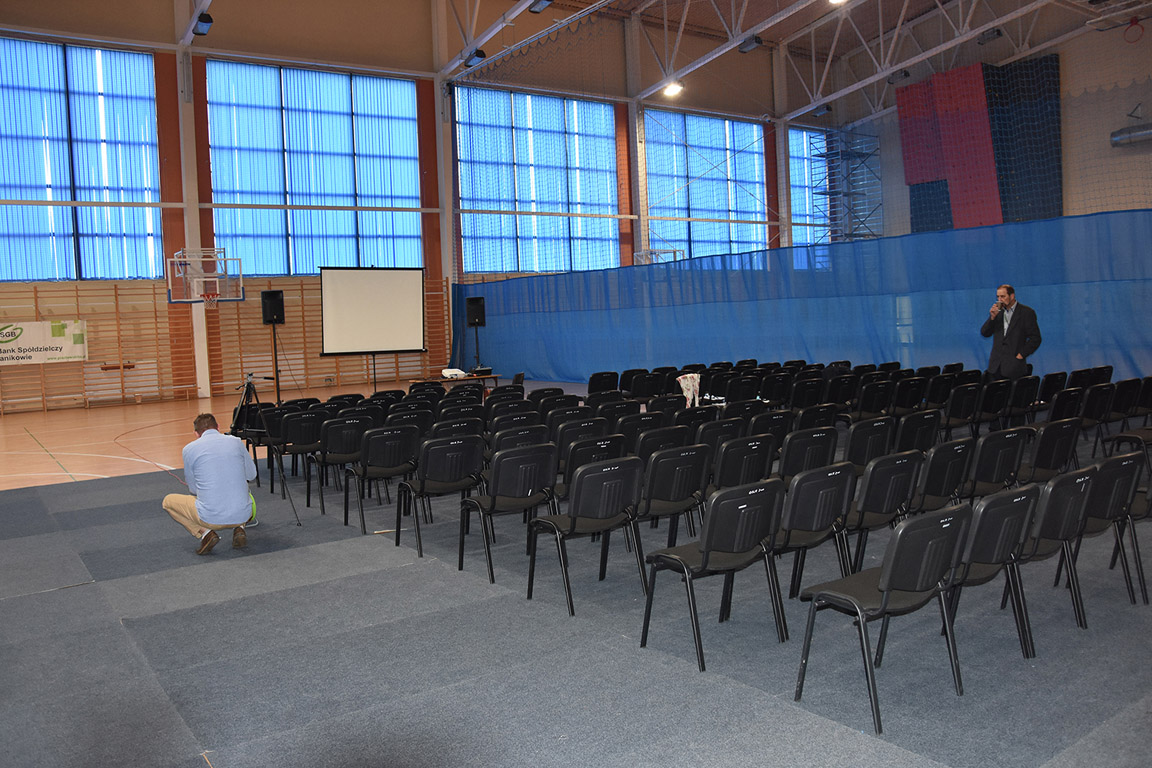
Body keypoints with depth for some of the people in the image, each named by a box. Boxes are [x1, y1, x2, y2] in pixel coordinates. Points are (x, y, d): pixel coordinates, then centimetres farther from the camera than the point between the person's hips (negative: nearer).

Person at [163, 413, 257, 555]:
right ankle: (239, 528, 9)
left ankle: (205, 532, 3)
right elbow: (252, 475, 20)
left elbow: (193, 488, 13)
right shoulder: (236, 442, 7)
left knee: (169, 501, 23)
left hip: (211, 518, -3)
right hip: (242, 515, 3)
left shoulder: (190, 449, 2)